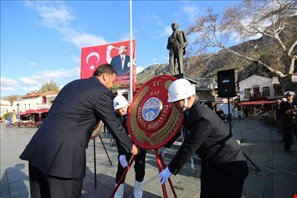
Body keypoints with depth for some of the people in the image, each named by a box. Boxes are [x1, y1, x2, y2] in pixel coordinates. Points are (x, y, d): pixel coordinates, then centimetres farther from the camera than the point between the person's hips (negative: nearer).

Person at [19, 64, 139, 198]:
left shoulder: (72, 84, 17)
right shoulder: (102, 92, -7)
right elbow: (115, 125, -2)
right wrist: (130, 147, 12)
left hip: (39, 148, 9)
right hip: (64, 155, -8)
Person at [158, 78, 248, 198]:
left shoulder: (202, 117, -32)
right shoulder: (190, 111, -5)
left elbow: (189, 147, -27)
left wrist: (170, 170, -17)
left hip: (229, 167, -8)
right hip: (210, 164, 8)